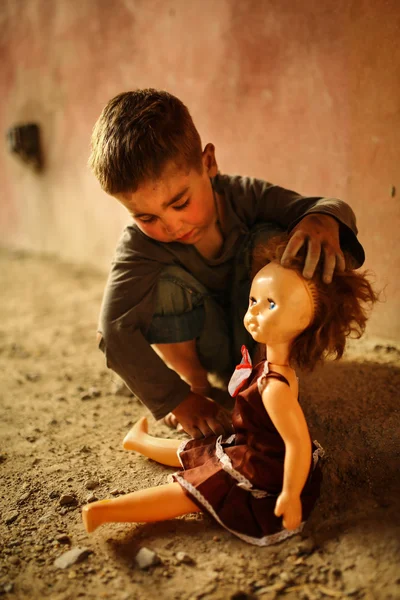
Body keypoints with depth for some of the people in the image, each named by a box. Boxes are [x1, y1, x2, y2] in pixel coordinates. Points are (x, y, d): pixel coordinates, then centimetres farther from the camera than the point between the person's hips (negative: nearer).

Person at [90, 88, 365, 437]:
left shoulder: (243, 196, -22)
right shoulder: (140, 246, -28)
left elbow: (334, 208, -22)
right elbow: (115, 331, -38)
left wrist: (323, 219, -48)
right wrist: (178, 400, -36)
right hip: (201, 344, -1)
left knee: (270, 240, -25)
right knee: (164, 283, -31)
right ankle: (200, 385, -6)